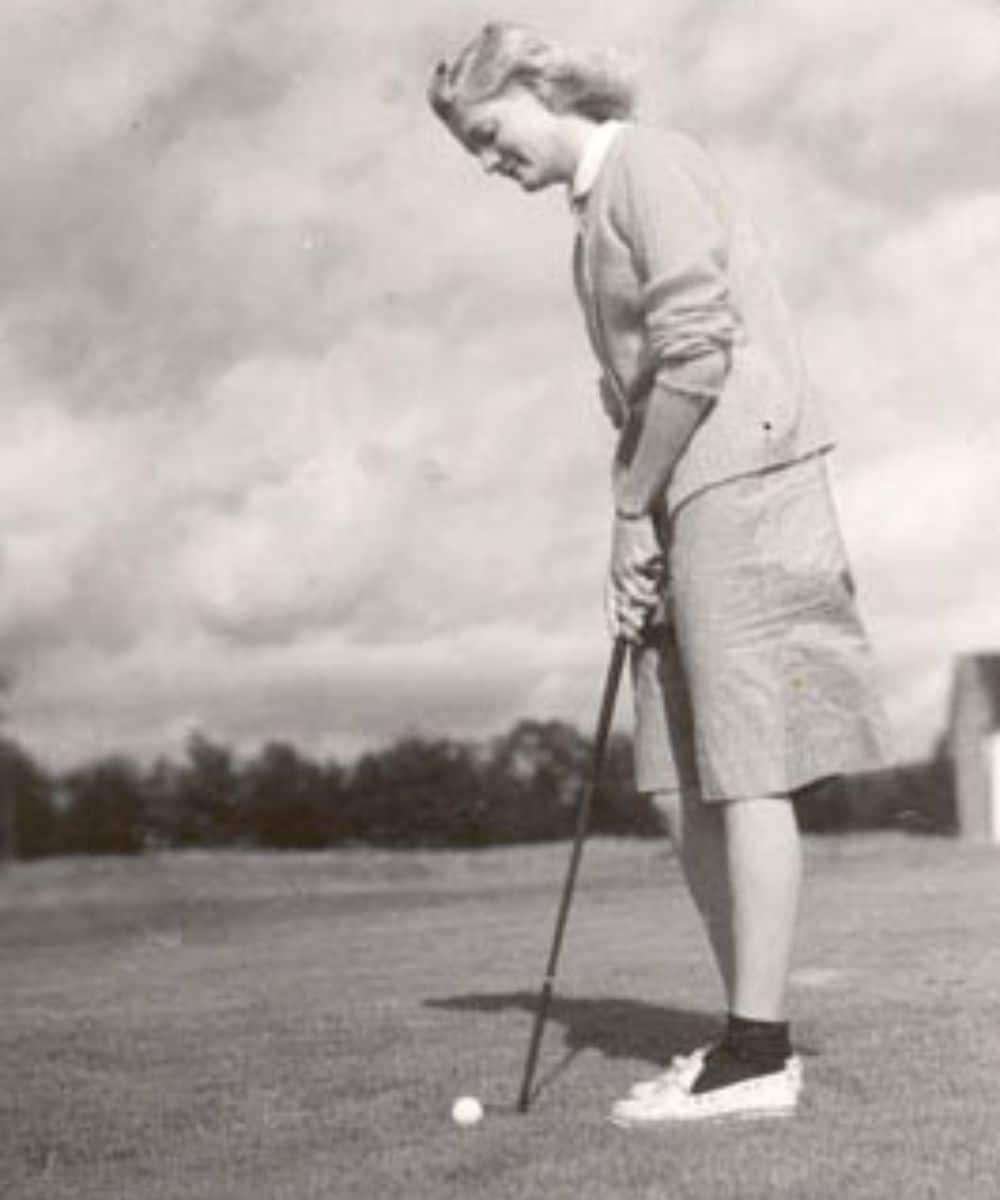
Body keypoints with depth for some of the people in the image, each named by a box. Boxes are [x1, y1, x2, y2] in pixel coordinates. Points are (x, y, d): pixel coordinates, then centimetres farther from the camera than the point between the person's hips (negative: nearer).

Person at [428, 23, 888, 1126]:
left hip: (740, 477, -9)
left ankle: (758, 1054, -6)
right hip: (682, 506, 9)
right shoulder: (593, 216, 23)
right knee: (682, 784, 6)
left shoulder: (651, 165, -5)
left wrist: (631, 510, -8)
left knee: (743, 766, -10)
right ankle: (748, 1031, 12)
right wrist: (631, 534, 7)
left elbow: (694, 351, -16)